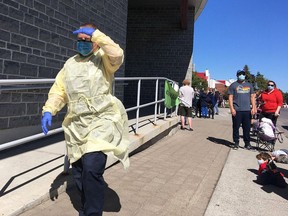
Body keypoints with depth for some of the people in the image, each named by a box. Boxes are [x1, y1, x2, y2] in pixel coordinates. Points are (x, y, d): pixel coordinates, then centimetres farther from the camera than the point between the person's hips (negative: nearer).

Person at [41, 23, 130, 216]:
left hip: (100, 123, -6)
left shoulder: (103, 59, 1)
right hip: (76, 126, 6)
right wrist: (48, 111, -3)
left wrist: (95, 34, -18)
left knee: (92, 169, -20)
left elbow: (117, 55, -23)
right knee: (79, 172, 12)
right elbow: (59, 90, 12)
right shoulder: (70, 64, 15)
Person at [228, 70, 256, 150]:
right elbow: (230, 97, 0)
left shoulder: (249, 85, 16)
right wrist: (232, 108, -9)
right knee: (236, 127, 1)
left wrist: (253, 107, 4)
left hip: (247, 110, 3)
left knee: (247, 128, 5)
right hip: (237, 110, -3)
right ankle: (236, 143, 11)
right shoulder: (233, 85, 4)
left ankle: (247, 143, 14)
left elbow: (252, 97, 14)